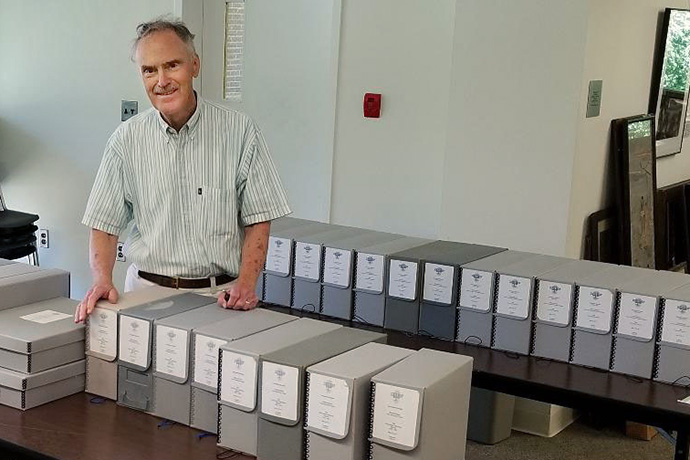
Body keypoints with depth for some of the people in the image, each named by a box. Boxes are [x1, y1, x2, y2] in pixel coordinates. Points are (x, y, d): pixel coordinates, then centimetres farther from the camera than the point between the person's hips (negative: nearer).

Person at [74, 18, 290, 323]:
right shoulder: (126, 140, 4)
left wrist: (246, 283, -12)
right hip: (147, 291, 1)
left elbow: (257, 221, 2)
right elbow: (105, 226, 6)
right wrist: (103, 281, -11)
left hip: (220, 295, -1)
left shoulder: (240, 132, 0)